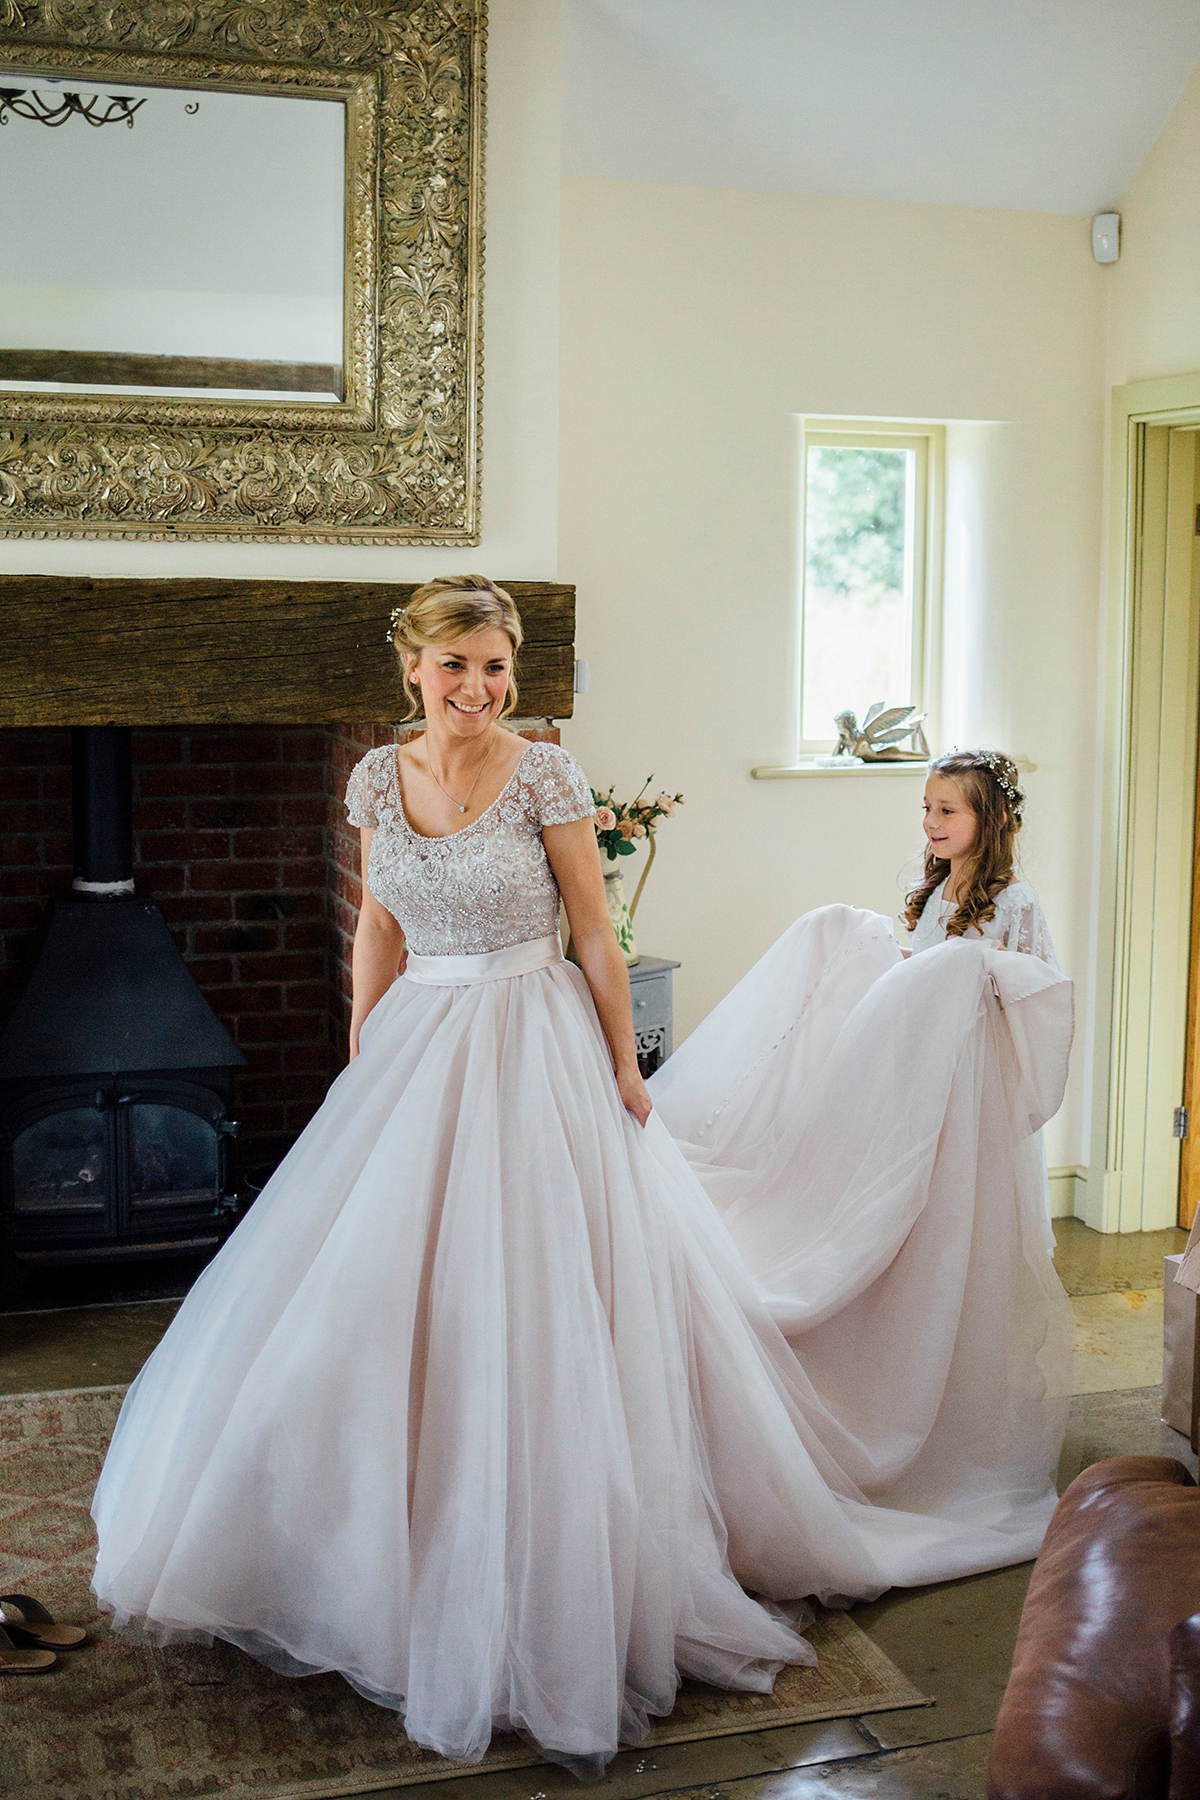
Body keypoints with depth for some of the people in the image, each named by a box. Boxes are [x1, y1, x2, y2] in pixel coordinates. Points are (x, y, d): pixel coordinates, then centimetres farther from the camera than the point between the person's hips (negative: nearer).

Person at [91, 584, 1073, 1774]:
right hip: (415, 1053, 5)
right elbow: (377, 932, 11)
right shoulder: (379, 777, 3)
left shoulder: (545, 775, -9)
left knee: (525, 1308, -2)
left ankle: (539, 1598, 14)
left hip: (532, 1056, -4)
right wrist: (360, 1070, 12)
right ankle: (396, 1546, 27)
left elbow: (595, 931, -5)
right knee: (381, 1302, 7)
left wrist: (625, 1070, -3)